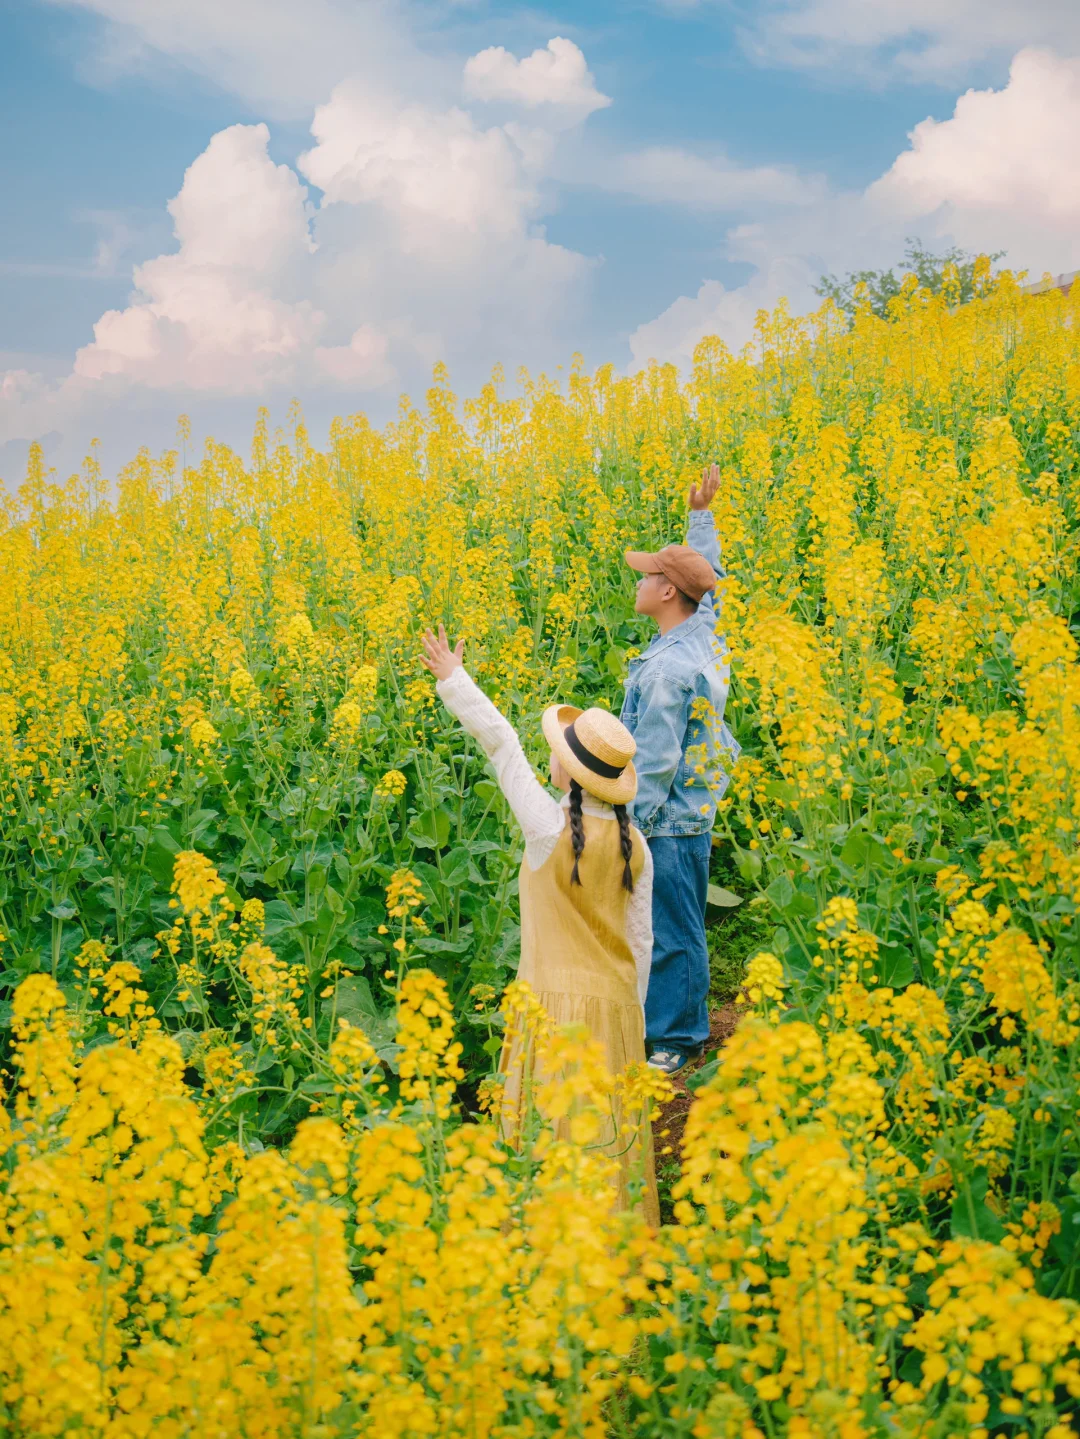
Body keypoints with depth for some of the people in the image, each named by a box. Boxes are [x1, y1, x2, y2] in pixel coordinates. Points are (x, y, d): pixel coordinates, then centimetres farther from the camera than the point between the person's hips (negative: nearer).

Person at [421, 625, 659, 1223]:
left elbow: (503, 745, -9)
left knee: (552, 1134, 5)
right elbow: (641, 940, 4)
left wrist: (454, 680, 1)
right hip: (615, 1001, 5)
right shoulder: (633, 844, -3)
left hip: (557, 1002, -5)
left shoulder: (549, 831, -17)